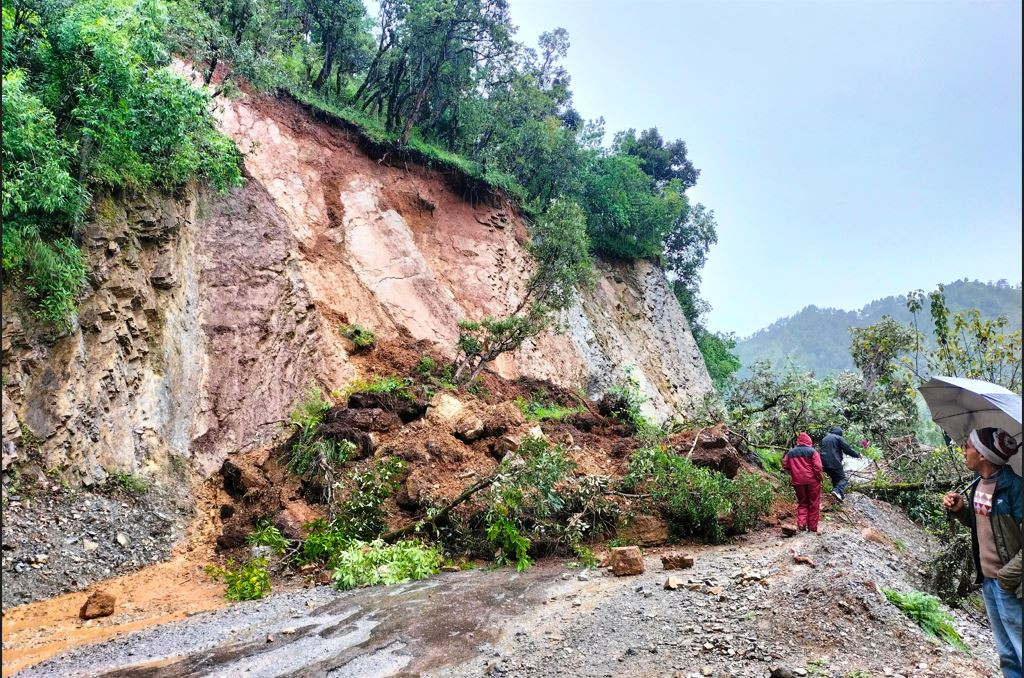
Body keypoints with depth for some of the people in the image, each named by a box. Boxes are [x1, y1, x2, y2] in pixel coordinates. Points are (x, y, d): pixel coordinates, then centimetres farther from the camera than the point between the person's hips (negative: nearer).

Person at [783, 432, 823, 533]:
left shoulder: (790, 452, 8)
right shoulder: (812, 451, -5)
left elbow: (785, 465, 7)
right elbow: (817, 467, -12)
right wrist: (819, 479, 0)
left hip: (797, 482, 3)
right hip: (812, 481, -3)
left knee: (802, 503, 15)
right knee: (813, 504, 8)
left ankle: (801, 524, -3)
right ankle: (812, 528, 12)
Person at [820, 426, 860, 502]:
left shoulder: (824, 439, 21)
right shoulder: (838, 438, 0)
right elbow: (847, 449, -3)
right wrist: (857, 455, 10)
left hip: (825, 464, 7)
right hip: (835, 463, -7)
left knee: (834, 479, 20)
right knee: (843, 479, -2)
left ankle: (840, 495, 21)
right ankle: (837, 491, -27)